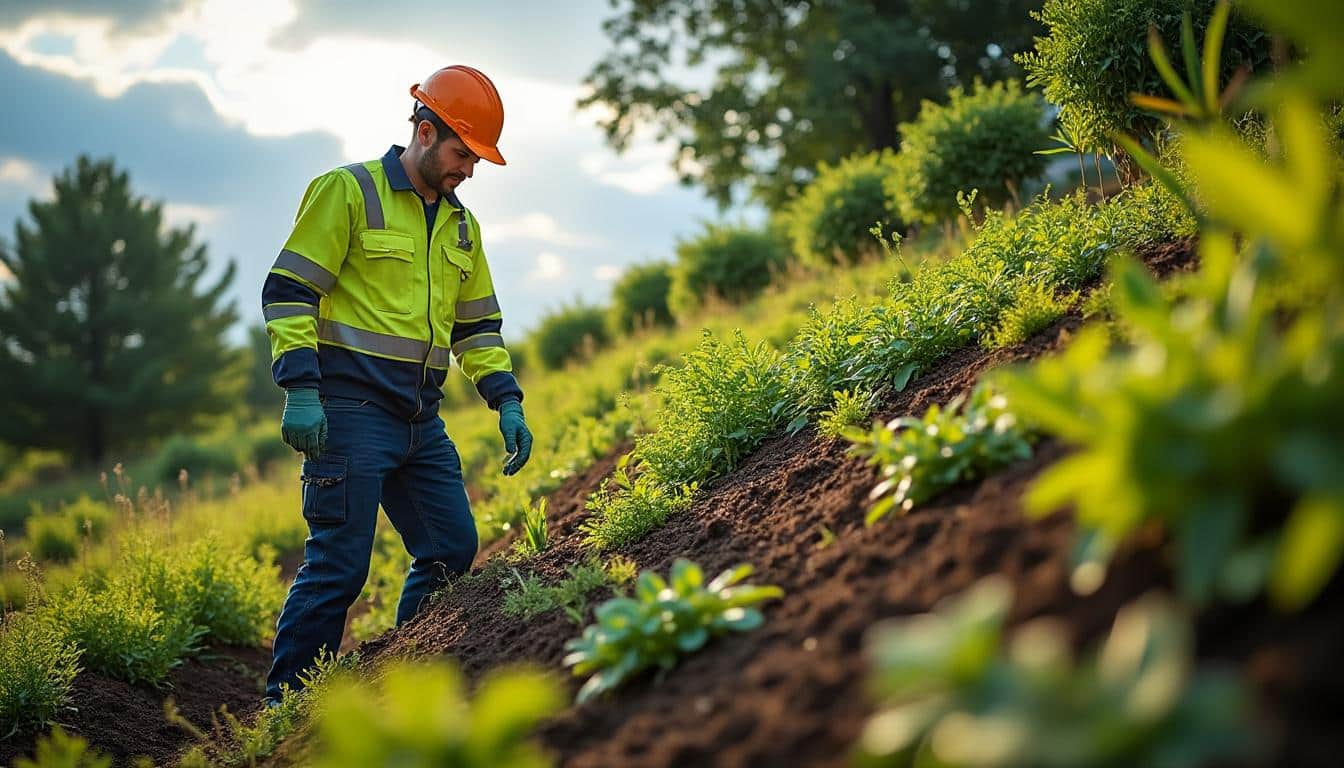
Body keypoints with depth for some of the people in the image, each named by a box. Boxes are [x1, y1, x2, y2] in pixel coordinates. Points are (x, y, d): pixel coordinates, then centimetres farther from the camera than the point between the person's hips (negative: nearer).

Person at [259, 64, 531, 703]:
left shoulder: (461, 226, 17)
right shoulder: (346, 191, -5)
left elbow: (476, 326, 22)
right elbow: (287, 292, -9)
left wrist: (506, 402, 9)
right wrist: (300, 391, -18)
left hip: (421, 422, 8)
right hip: (351, 412, -7)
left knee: (452, 549, 7)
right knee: (338, 564, -7)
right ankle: (285, 705, 5)